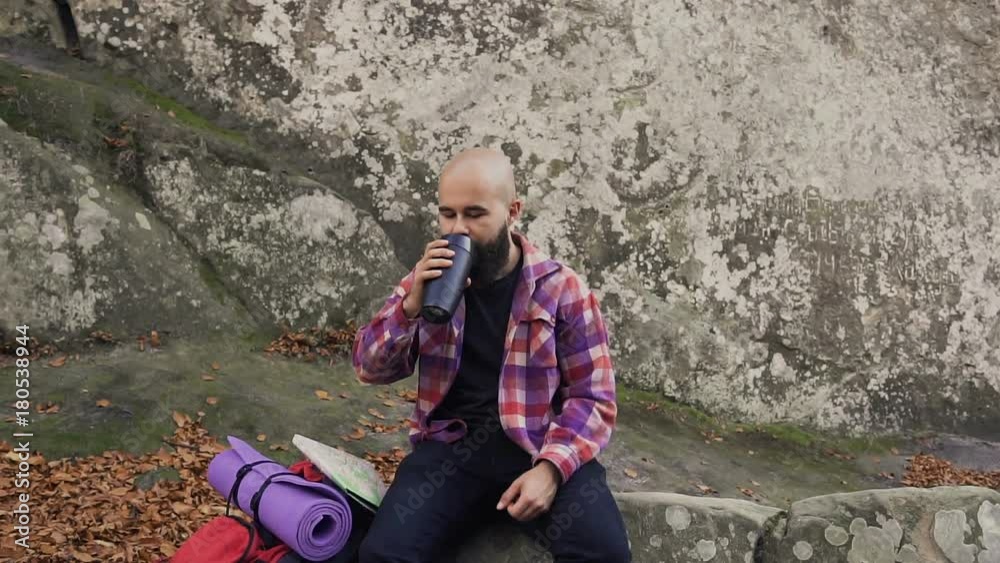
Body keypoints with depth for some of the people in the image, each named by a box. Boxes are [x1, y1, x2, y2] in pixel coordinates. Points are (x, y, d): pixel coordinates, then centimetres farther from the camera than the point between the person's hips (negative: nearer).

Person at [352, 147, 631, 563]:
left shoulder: (562, 288, -1)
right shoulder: (429, 281, 8)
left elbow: (592, 398, -2)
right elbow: (368, 369, 4)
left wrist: (550, 467, -19)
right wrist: (411, 305, -14)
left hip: (543, 447, -1)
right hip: (452, 445, 2)